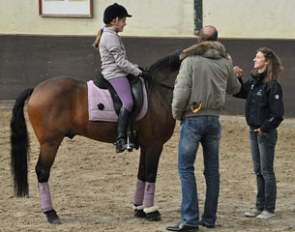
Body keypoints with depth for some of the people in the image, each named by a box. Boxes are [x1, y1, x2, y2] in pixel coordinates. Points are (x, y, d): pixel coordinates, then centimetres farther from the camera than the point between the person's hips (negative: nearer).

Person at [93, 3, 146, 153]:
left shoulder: (109, 35, 19)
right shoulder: (111, 37, -13)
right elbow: (121, 62, -17)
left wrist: (135, 68, 17)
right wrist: (138, 72, -9)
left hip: (111, 73, 12)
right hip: (115, 75, -12)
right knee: (128, 102, -26)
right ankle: (121, 139, -35)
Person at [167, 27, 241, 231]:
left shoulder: (190, 61, -10)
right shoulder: (225, 63, 5)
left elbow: (182, 90, -16)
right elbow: (235, 89, 19)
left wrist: (177, 113, -1)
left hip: (193, 119, -4)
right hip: (214, 120, 5)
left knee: (186, 168, -1)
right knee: (212, 169, 11)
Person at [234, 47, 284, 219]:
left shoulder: (272, 85, -17)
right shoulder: (253, 81, 5)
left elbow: (277, 114, -18)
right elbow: (239, 92, 19)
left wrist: (265, 128, -17)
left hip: (266, 133, -8)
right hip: (254, 131, 8)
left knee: (267, 171, 0)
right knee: (258, 171, 14)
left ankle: (269, 209, 9)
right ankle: (260, 206, 23)